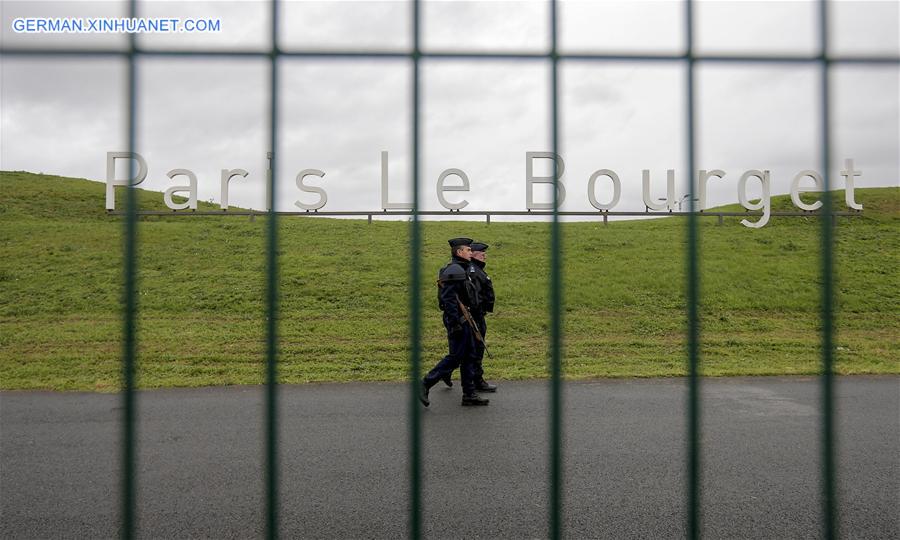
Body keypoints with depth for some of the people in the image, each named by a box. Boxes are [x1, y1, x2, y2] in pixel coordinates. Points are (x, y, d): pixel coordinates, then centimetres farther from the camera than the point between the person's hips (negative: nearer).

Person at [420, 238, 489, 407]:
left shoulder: (462, 269, 17)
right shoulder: (454, 270, -17)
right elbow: (448, 299, -24)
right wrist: (455, 324, -25)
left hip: (464, 320, 10)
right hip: (458, 320, -10)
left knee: (469, 357, 11)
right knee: (455, 357, -6)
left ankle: (469, 395, 16)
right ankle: (425, 385, 1)